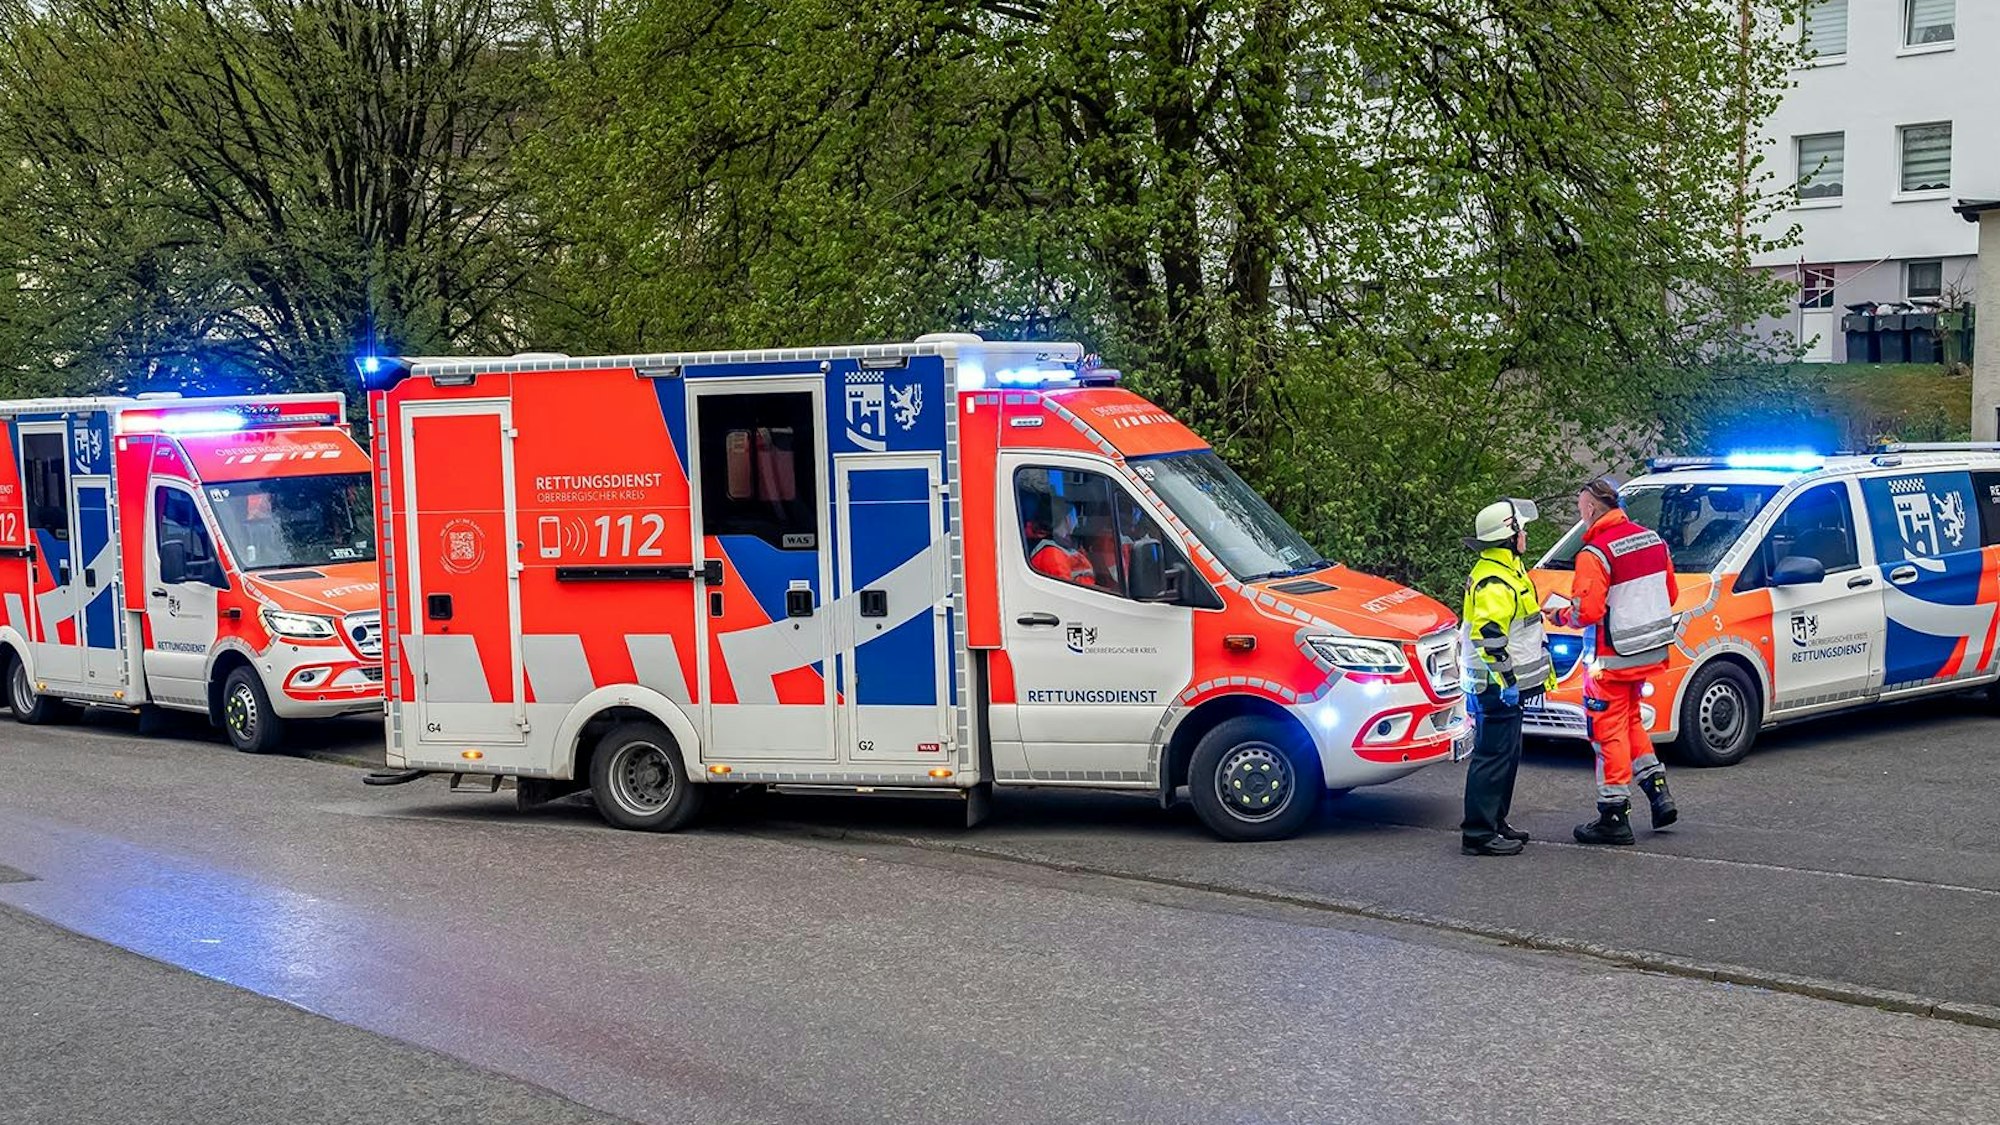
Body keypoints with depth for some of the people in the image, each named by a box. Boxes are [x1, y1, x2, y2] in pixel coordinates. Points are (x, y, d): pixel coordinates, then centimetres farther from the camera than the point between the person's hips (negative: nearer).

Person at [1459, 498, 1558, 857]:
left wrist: (1544, 668, 30)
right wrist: (1505, 679, -27)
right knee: (1494, 756, -8)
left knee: (1507, 755, 17)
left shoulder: (1509, 569, 16)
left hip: (1505, 685, 11)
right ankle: (1478, 834, -6)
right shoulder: (1494, 582, -20)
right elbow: (1488, 636, -28)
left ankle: (1495, 822, 27)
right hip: (1496, 688, -11)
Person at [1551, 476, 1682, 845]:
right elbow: (1671, 593, 14)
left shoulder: (1594, 554, -19)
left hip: (1614, 659, -8)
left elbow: (1588, 612, -24)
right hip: (1651, 652, 8)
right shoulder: (1652, 540, 6)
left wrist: (1561, 616, -4)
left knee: (1609, 732, 1)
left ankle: (1614, 817, 5)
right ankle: (1659, 794, 21)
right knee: (1630, 721, 24)